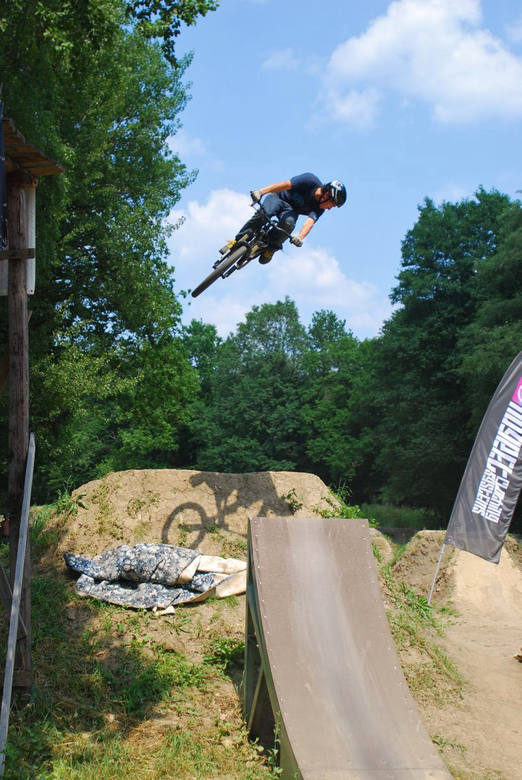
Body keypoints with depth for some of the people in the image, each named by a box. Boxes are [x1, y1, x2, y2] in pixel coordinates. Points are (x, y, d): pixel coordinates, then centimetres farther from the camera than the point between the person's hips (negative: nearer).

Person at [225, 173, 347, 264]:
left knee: (288, 223, -34)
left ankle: (271, 248, -16)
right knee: (263, 214, -32)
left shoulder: (319, 209, -17)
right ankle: (237, 241, -20)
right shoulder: (311, 181, -26)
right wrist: (260, 191, -44)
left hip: (291, 210, 2)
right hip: (278, 196, -2)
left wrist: (300, 237, -55)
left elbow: (309, 222, -33)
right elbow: (286, 184, -33)